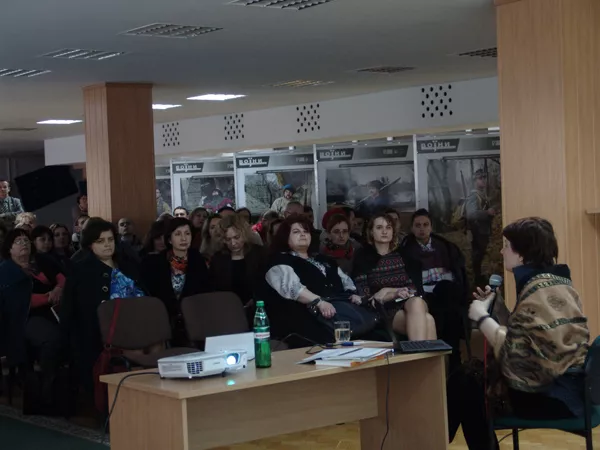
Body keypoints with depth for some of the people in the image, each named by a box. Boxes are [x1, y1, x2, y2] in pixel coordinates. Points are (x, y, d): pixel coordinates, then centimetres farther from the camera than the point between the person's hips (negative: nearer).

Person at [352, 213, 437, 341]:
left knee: (416, 302, -38)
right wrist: (396, 293, -7)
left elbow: (414, 288, 12)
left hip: (409, 304, 3)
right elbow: (364, 296, -1)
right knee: (426, 320, -35)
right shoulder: (363, 257, 7)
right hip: (385, 311, -3)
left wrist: (387, 291, -4)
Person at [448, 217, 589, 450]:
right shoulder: (549, 281, 14)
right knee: (470, 375, 8)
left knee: (463, 385, -3)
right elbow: (521, 335, 12)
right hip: (554, 386, 9)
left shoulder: (541, 289, -18)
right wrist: (492, 307, 7)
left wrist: (481, 317, -12)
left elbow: (514, 351, -24)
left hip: (553, 396, -9)